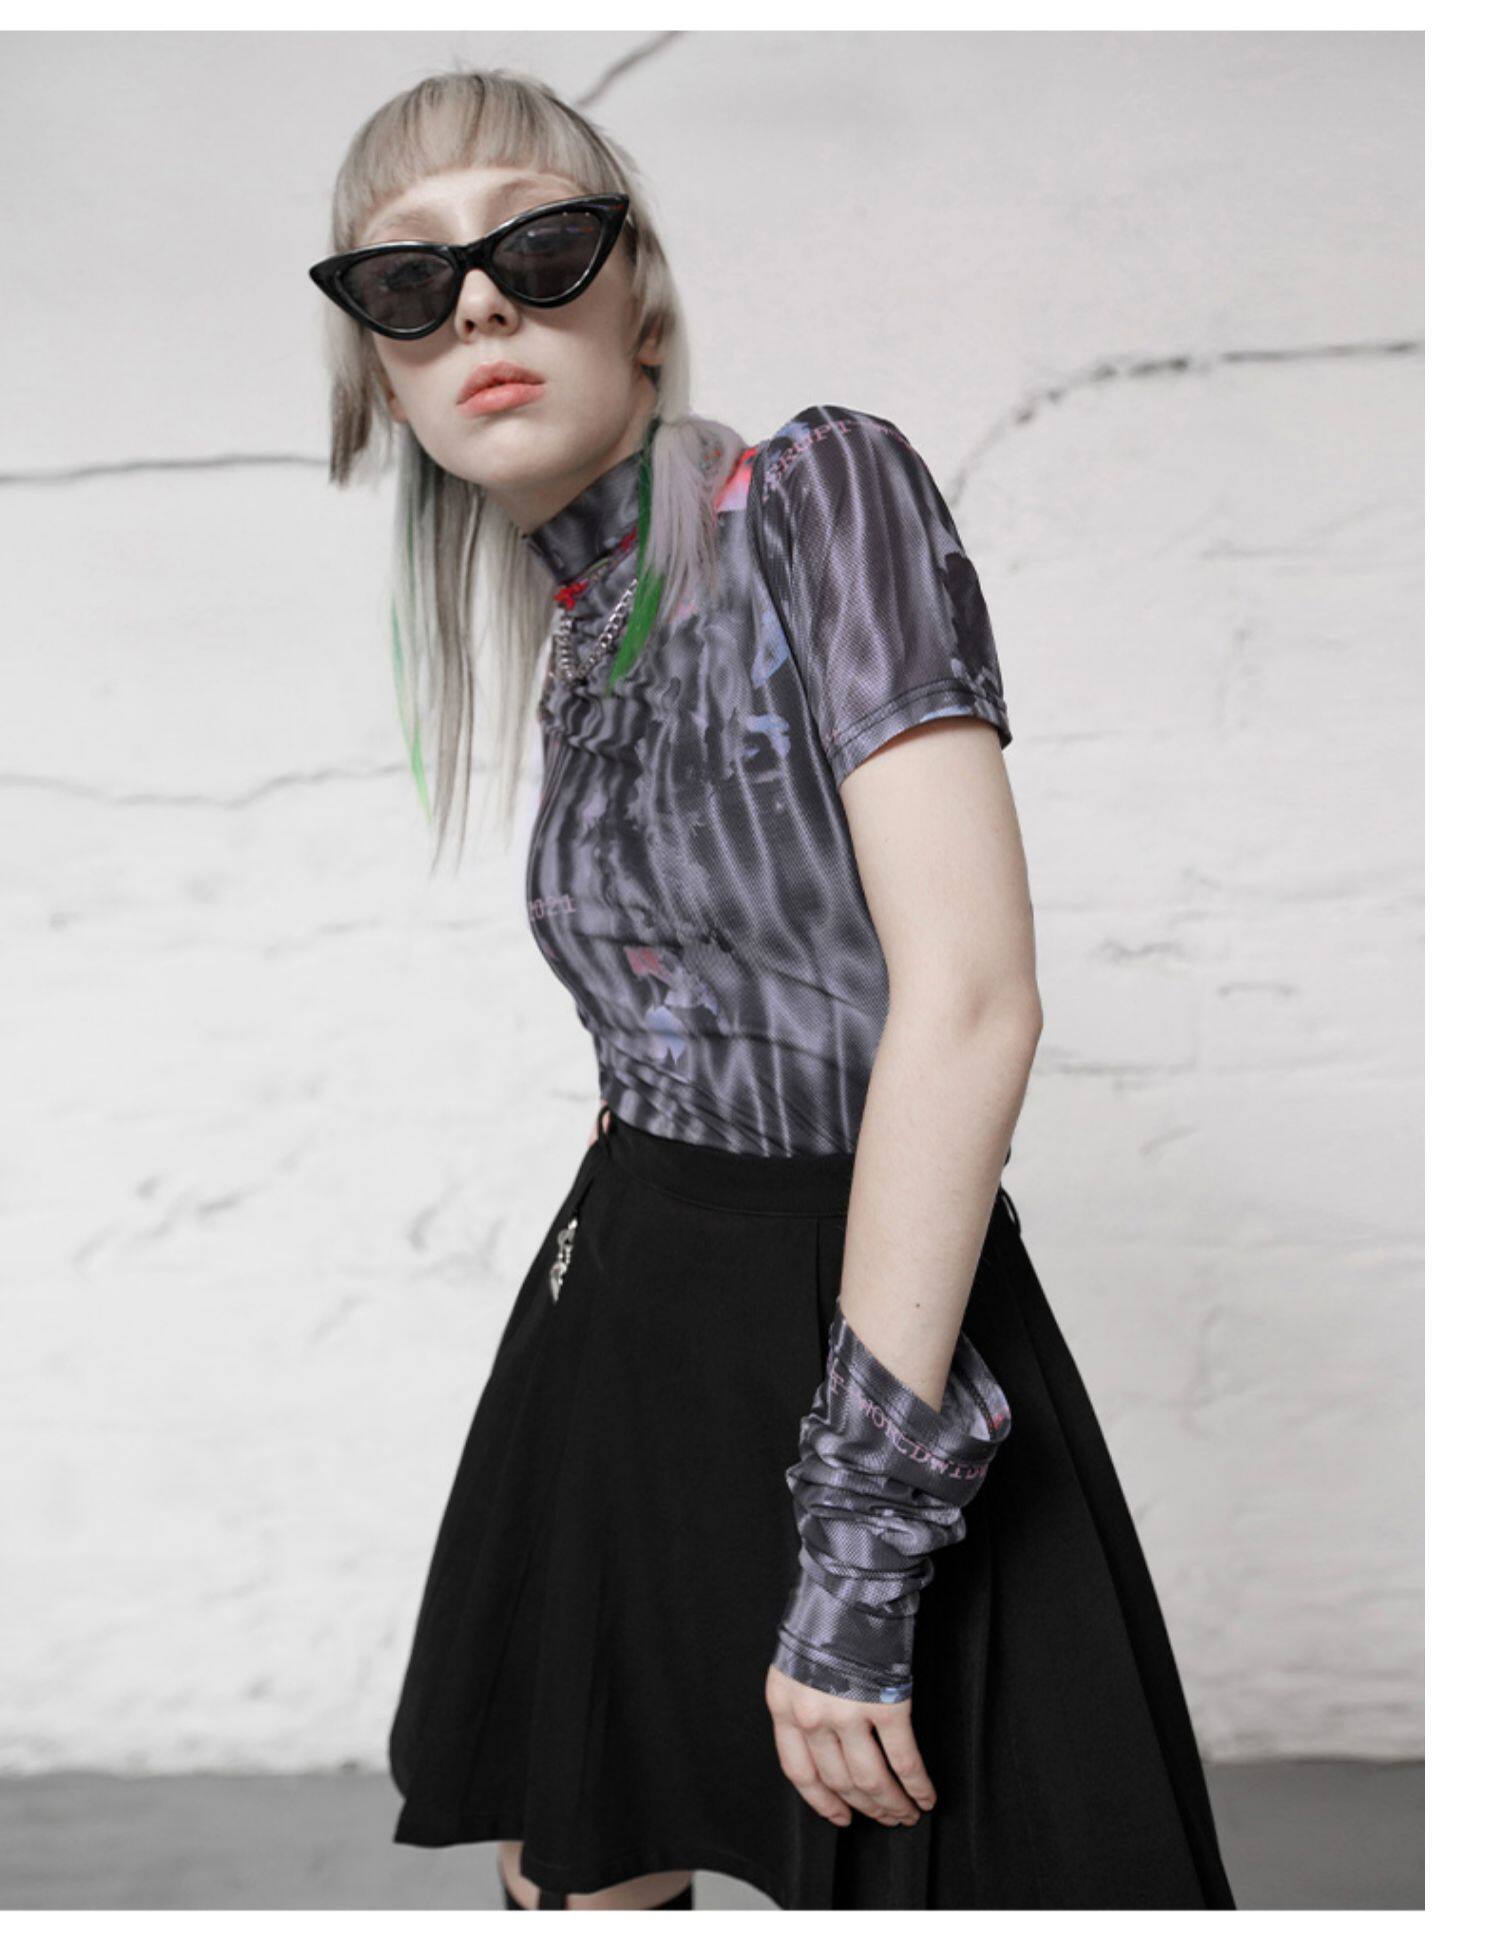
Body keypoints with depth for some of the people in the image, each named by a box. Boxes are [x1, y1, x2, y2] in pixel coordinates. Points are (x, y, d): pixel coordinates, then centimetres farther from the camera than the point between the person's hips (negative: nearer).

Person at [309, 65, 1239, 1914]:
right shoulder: (570, 652, 9)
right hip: (627, 1324, 7)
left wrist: (857, 1542, -24)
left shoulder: (822, 490, -13)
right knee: (569, 1880, 14)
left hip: (883, 1326, -7)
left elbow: (971, 996, -22)